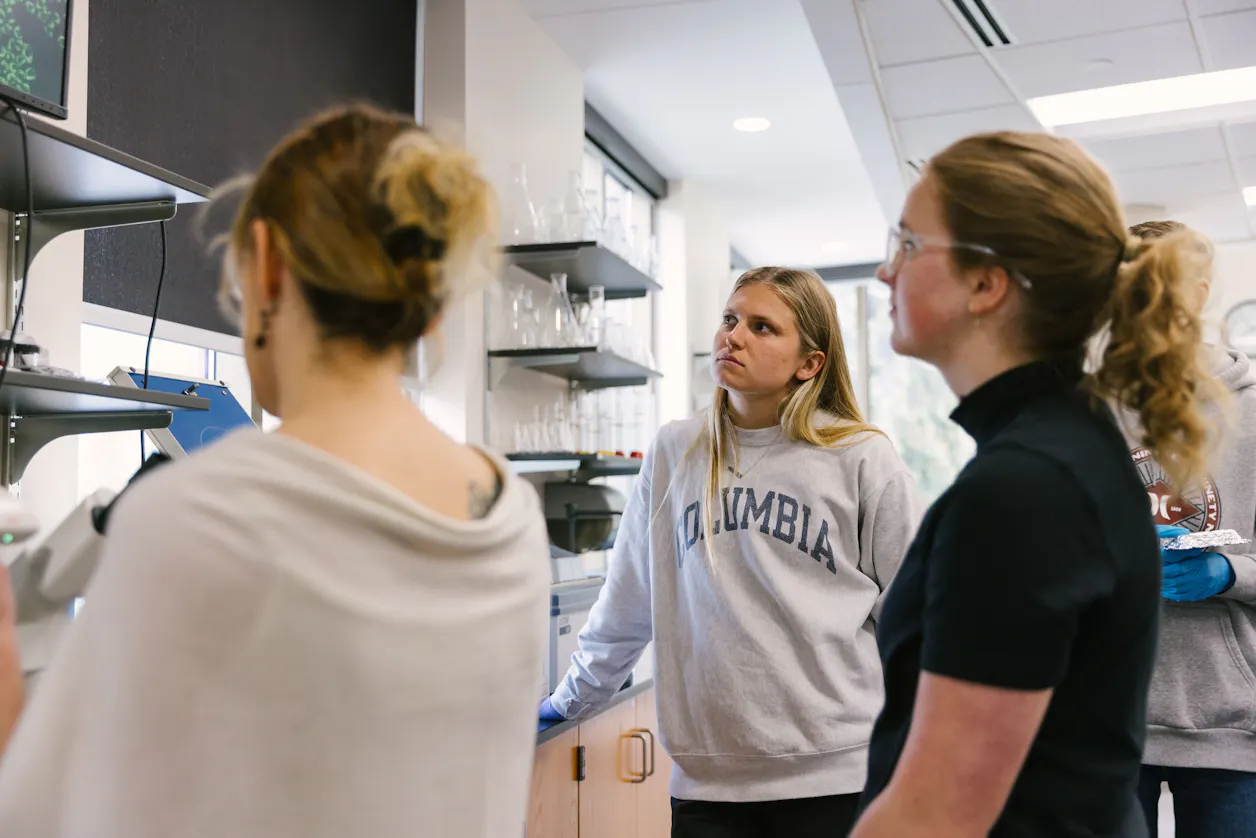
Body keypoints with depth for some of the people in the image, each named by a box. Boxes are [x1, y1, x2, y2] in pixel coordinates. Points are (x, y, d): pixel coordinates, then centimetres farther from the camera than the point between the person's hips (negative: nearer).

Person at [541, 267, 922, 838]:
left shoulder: (863, 460, -2)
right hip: (707, 779, 2)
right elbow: (628, 602, 15)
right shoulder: (675, 452, 5)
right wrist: (573, 698, 20)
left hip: (838, 775, -2)